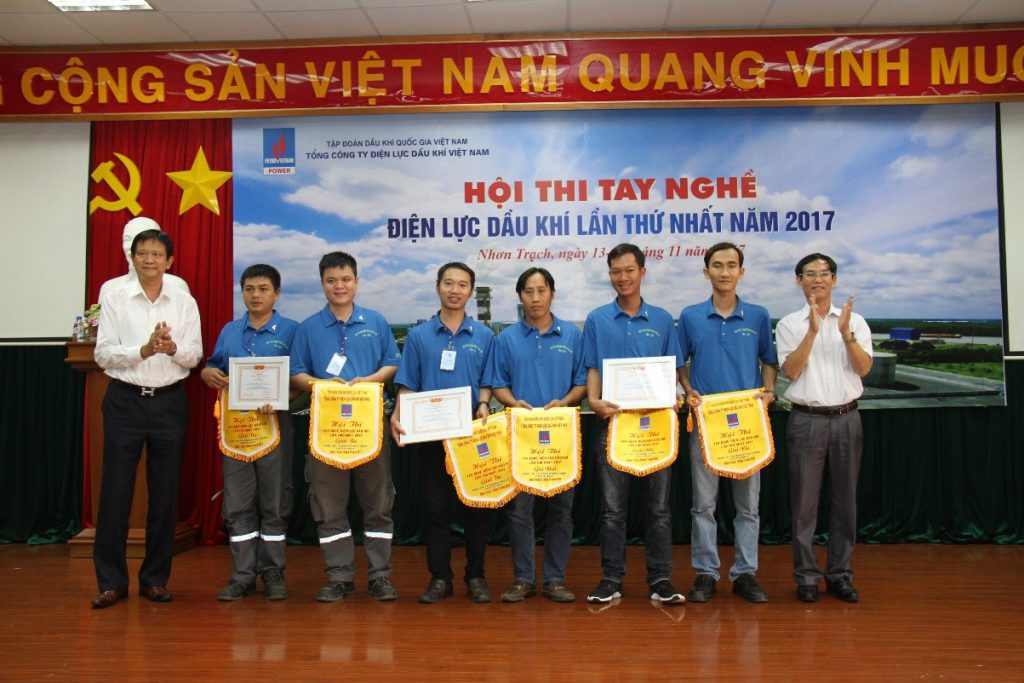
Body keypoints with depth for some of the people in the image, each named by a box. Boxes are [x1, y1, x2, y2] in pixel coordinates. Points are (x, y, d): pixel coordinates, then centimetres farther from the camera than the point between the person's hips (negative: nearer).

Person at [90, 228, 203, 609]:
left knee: (165, 492, 6)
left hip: (169, 401, 1)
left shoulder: (184, 303, 6)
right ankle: (111, 581, 13)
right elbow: (103, 354, -3)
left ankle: (155, 578, 19)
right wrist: (144, 350, -19)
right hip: (125, 400, -1)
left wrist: (173, 348, -18)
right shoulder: (115, 299, 3)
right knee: (115, 491, 1)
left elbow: (195, 356, 2)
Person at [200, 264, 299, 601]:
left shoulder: (290, 330, 0)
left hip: (274, 422, -3)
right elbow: (211, 370, 16)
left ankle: (273, 573, 16)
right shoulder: (229, 331, 12)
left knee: (274, 501, 4)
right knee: (237, 502, 6)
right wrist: (208, 374, -7)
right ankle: (242, 574, 16)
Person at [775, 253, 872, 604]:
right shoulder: (789, 324, 3)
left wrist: (846, 333, -18)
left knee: (845, 499, 8)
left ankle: (839, 574, 20)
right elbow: (791, 370, -10)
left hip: (846, 417, 2)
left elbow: (864, 368, -3)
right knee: (804, 500, 2)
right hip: (806, 419, -2)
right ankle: (806, 575, 12)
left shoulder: (855, 321, 7)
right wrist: (813, 330, -18)